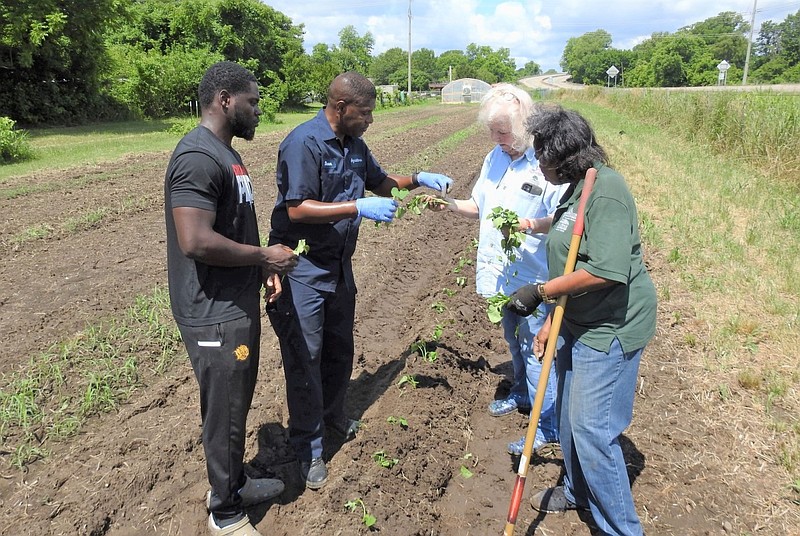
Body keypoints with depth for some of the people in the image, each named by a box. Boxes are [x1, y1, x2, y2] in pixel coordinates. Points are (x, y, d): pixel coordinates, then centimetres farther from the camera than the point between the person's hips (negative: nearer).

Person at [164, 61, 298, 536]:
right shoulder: (198, 157, -20)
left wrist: (262, 266, 8)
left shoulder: (225, 154, 12)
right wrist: (264, 256, -18)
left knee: (238, 403, 23)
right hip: (215, 315, -10)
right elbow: (196, 242, -29)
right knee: (226, 413, 7)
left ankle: (236, 482, 43)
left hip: (239, 303, 10)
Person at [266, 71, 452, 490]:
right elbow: (297, 209, -25)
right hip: (302, 268, -8)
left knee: (340, 348, 20)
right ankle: (308, 446, 15)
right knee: (305, 357, 0)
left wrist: (417, 180, 4)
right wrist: (360, 208, -26)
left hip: (339, 264, 8)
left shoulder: (354, 145, 7)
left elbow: (379, 182, 21)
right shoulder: (304, 143, -19)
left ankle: (332, 414, 42)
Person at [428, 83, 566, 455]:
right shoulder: (494, 158, 6)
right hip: (502, 272, 8)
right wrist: (450, 204, -4)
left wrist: (529, 224, -35)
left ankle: (548, 425, 16)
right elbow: (480, 208, 13)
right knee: (514, 339, 25)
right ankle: (522, 394, 47)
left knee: (534, 347, 0)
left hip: (533, 276, -8)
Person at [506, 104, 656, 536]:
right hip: (580, 324, 10)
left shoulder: (605, 189, -21)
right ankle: (578, 491, 45)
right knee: (568, 415, 22)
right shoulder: (577, 189, 9)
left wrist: (541, 292, -21)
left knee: (592, 429, -2)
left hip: (609, 329, -10)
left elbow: (605, 271, -31)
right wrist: (553, 321, 15)